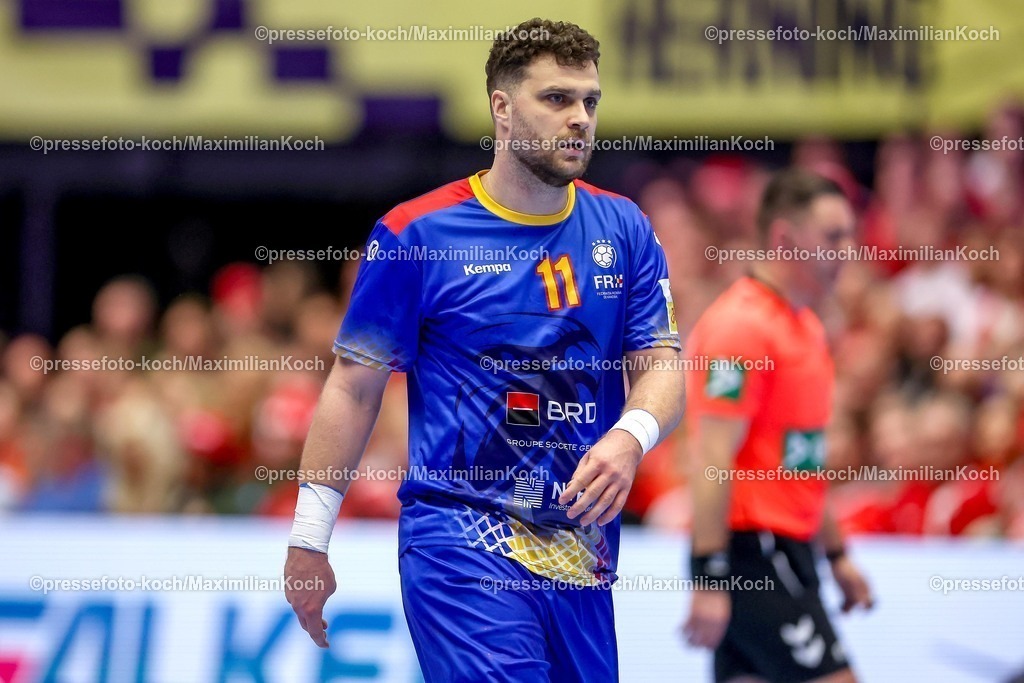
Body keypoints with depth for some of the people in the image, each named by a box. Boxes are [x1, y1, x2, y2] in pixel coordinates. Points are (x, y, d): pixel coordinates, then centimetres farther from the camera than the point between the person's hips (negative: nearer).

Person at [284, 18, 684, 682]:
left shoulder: (624, 231, 8)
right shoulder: (415, 233, -4)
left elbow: (662, 364, 3)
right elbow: (355, 388, 0)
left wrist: (630, 437, -20)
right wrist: (308, 541, -1)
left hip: (584, 546, 5)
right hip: (463, 540, -5)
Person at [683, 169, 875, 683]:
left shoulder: (804, 327, 16)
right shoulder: (741, 326, -14)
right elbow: (713, 460, -20)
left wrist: (836, 553, 25)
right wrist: (709, 580, -24)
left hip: (783, 551, 9)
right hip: (752, 554, -9)